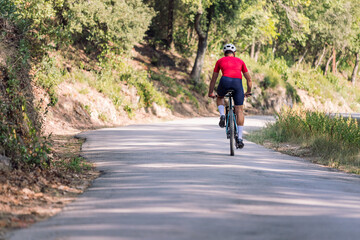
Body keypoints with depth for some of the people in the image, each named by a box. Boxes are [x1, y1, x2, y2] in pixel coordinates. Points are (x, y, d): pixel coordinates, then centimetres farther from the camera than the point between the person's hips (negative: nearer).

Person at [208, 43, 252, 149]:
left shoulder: (220, 61, 26)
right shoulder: (240, 61, 28)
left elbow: (214, 79, 31)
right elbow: (249, 79, 32)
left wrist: (211, 93, 43)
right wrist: (248, 91, 47)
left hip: (225, 81, 0)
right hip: (238, 82, 0)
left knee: (220, 98, 33)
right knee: (239, 110, 5)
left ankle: (222, 115, 6)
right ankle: (239, 138, -2)